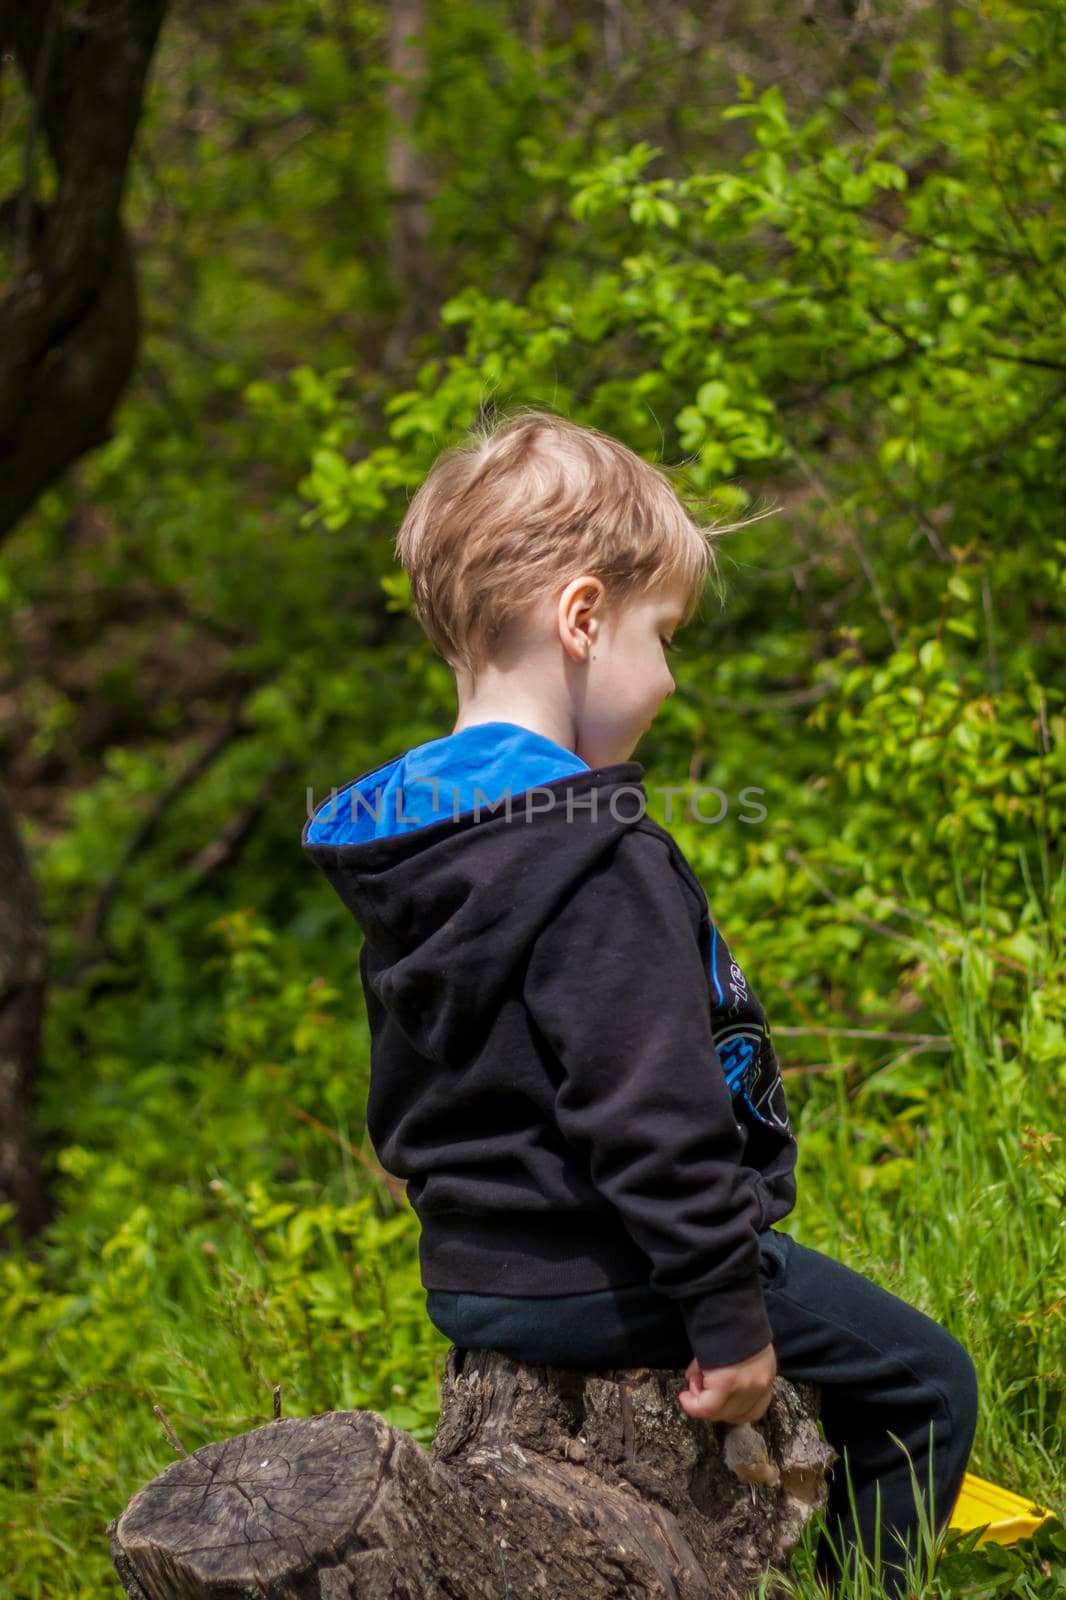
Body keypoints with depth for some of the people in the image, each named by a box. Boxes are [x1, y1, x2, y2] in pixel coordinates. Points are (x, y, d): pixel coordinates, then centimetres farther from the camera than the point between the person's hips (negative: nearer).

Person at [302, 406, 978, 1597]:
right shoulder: (601, 862, -24)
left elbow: (401, 1096, 15)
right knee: (924, 1381, 4)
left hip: (469, 1276, 10)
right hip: (602, 1271, -10)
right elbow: (650, 1114, -26)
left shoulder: (408, 848, 6)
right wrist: (731, 1318, -20)